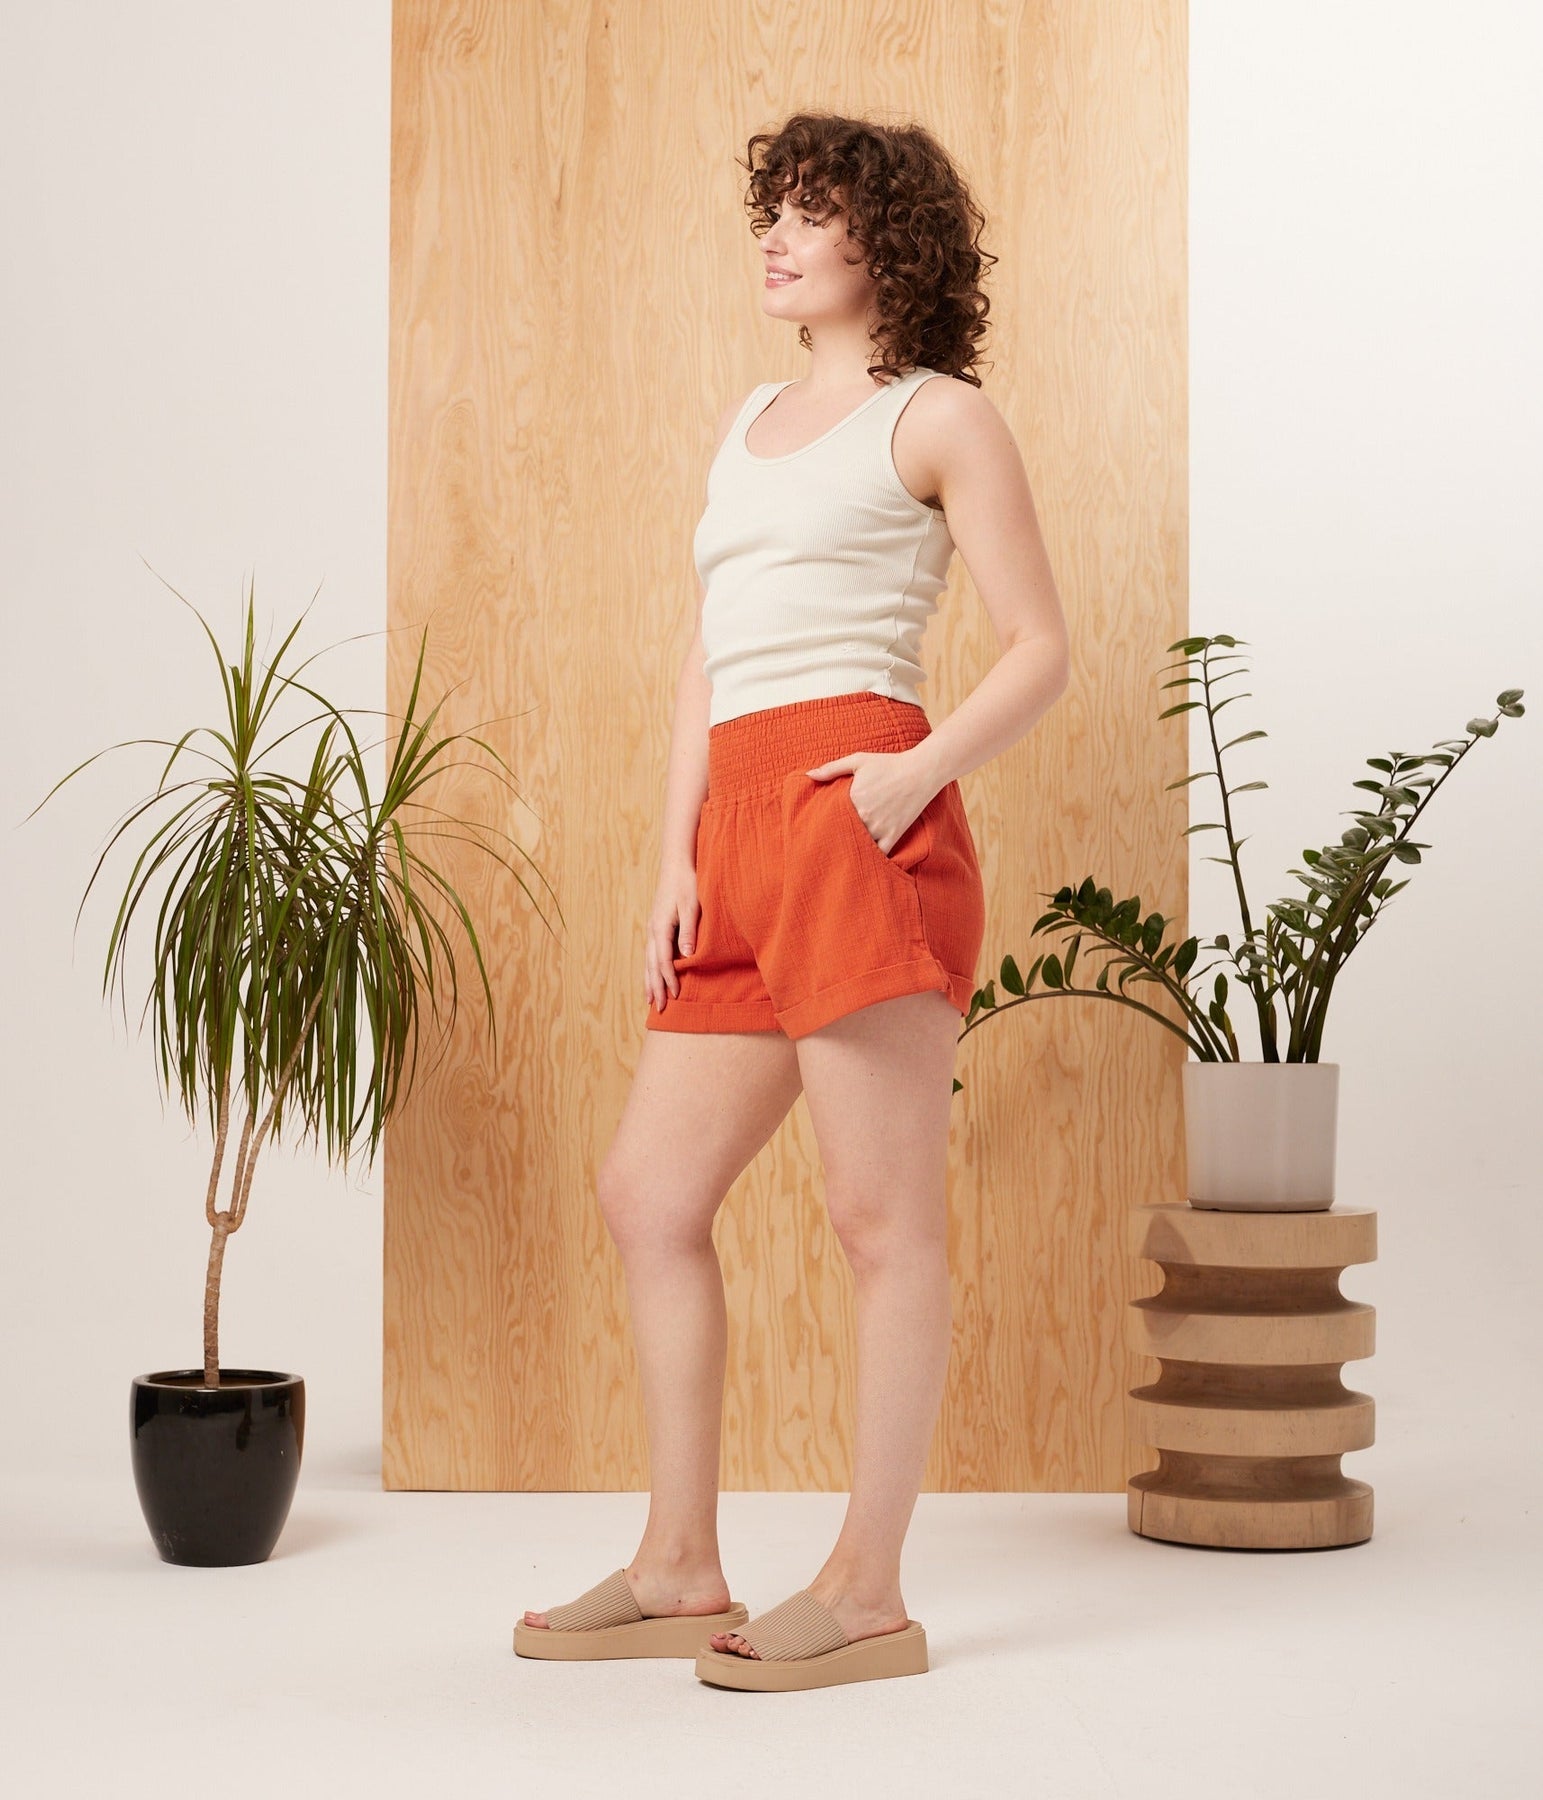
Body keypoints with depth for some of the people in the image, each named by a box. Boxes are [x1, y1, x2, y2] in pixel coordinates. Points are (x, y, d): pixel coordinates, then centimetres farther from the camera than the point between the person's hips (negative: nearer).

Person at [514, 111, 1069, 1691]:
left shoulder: (940, 416, 5)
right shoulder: (747, 423, 25)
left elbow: (1039, 649, -1)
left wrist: (922, 772, -17)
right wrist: (675, 860, 12)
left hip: (858, 804, -8)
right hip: (739, 824, 8)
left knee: (881, 1211, -5)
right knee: (647, 1191, 8)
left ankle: (868, 1593, 1)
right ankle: (680, 1572, 16)